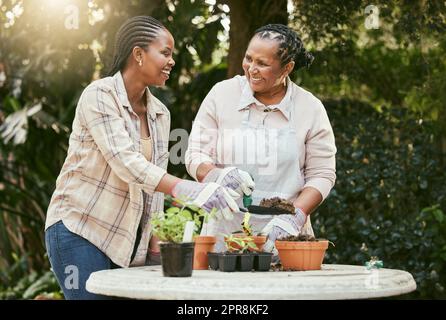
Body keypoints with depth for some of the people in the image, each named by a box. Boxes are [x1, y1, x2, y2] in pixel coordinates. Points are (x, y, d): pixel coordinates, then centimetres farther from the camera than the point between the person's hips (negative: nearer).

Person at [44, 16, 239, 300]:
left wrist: (154, 244, 6)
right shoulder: (99, 95, -12)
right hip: (79, 231, -6)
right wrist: (187, 190, -35)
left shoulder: (160, 114, 9)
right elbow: (126, 163, -25)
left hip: (130, 240, 7)